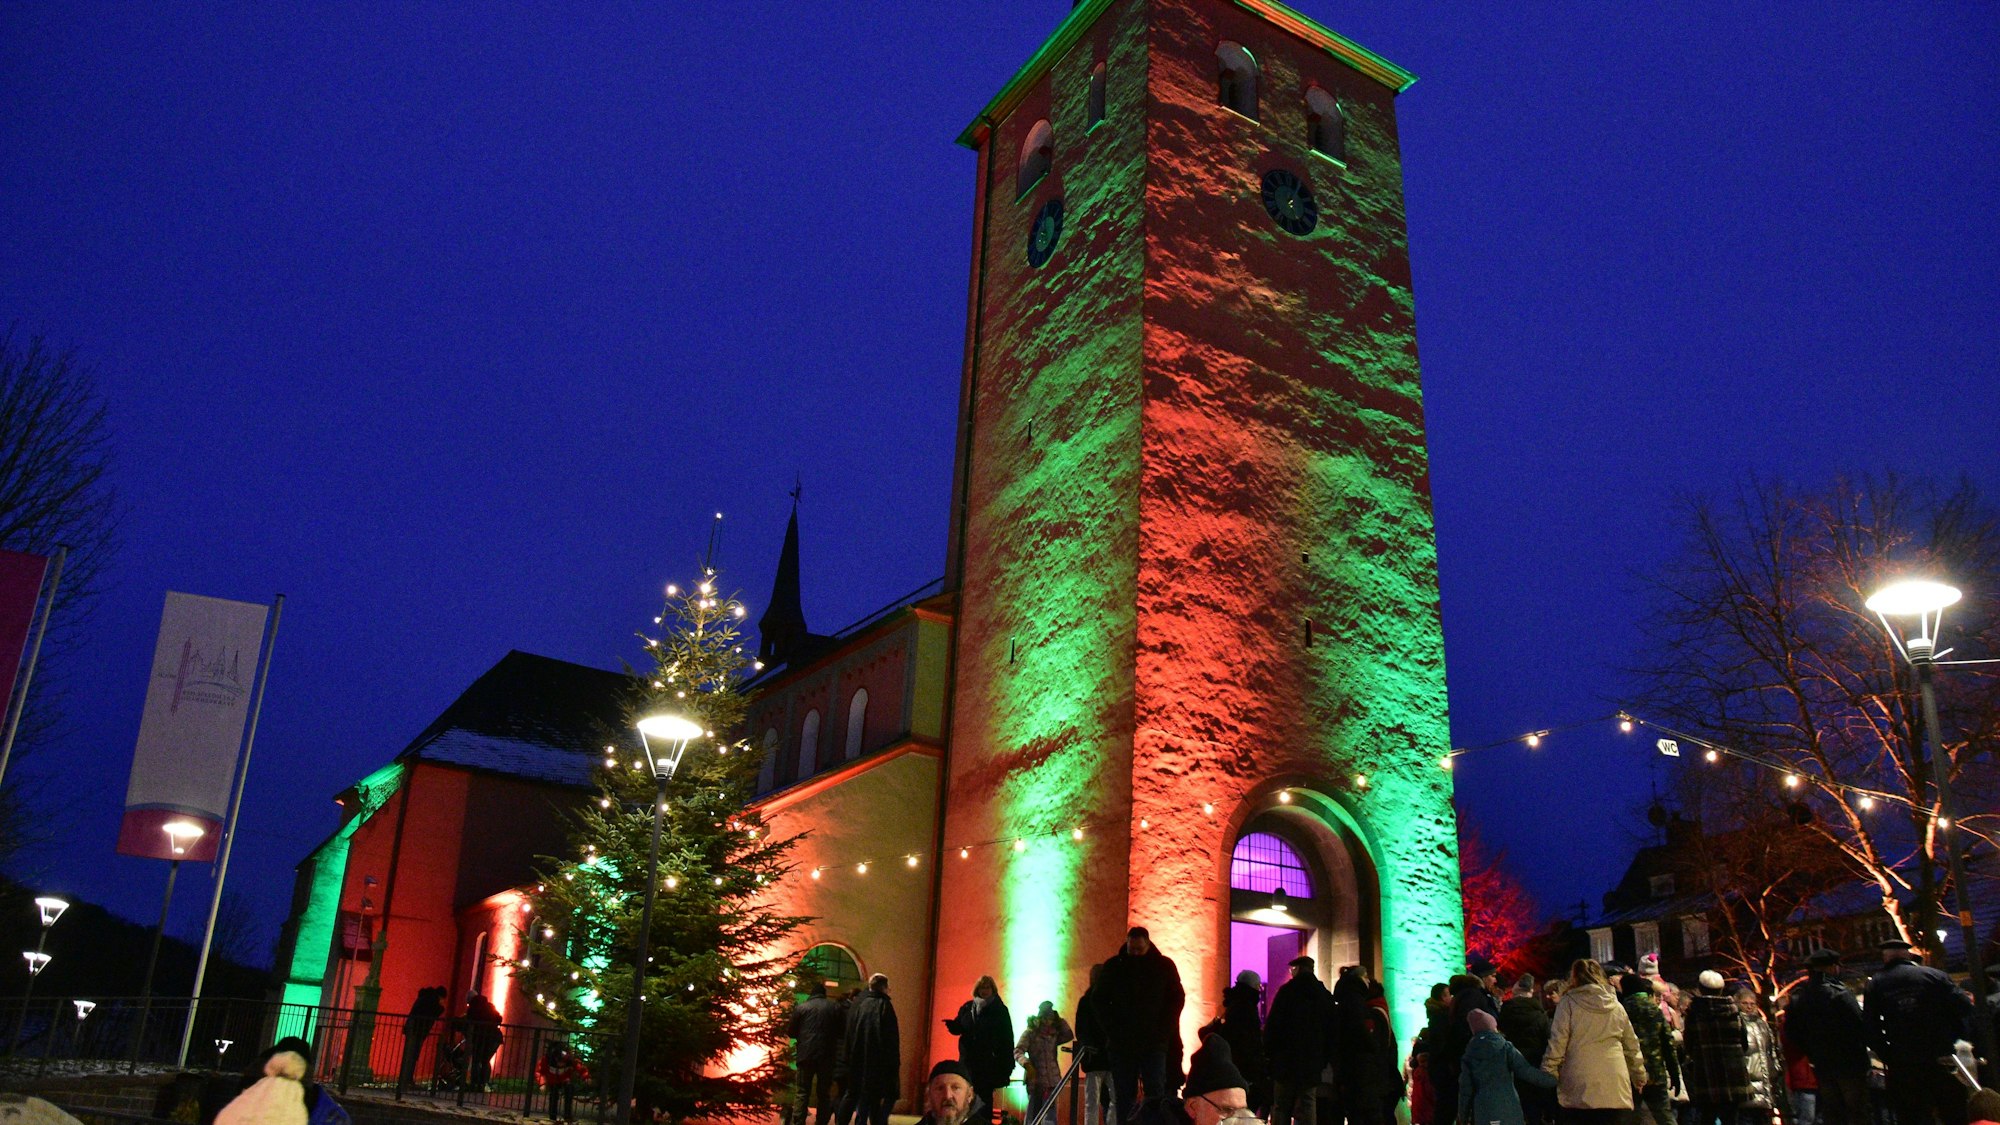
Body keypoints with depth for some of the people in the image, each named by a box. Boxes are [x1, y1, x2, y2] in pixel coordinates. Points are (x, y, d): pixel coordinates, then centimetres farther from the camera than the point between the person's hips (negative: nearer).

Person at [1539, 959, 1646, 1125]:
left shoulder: (1568, 1003, -2)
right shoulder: (1616, 1005, 12)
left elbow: (1557, 1044, -6)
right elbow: (1631, 1045, 19)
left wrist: (1547, 1076, 1)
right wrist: (1639, 1077, 31)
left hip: (1581, 1088, -4)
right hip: (1615, 1089, 4)